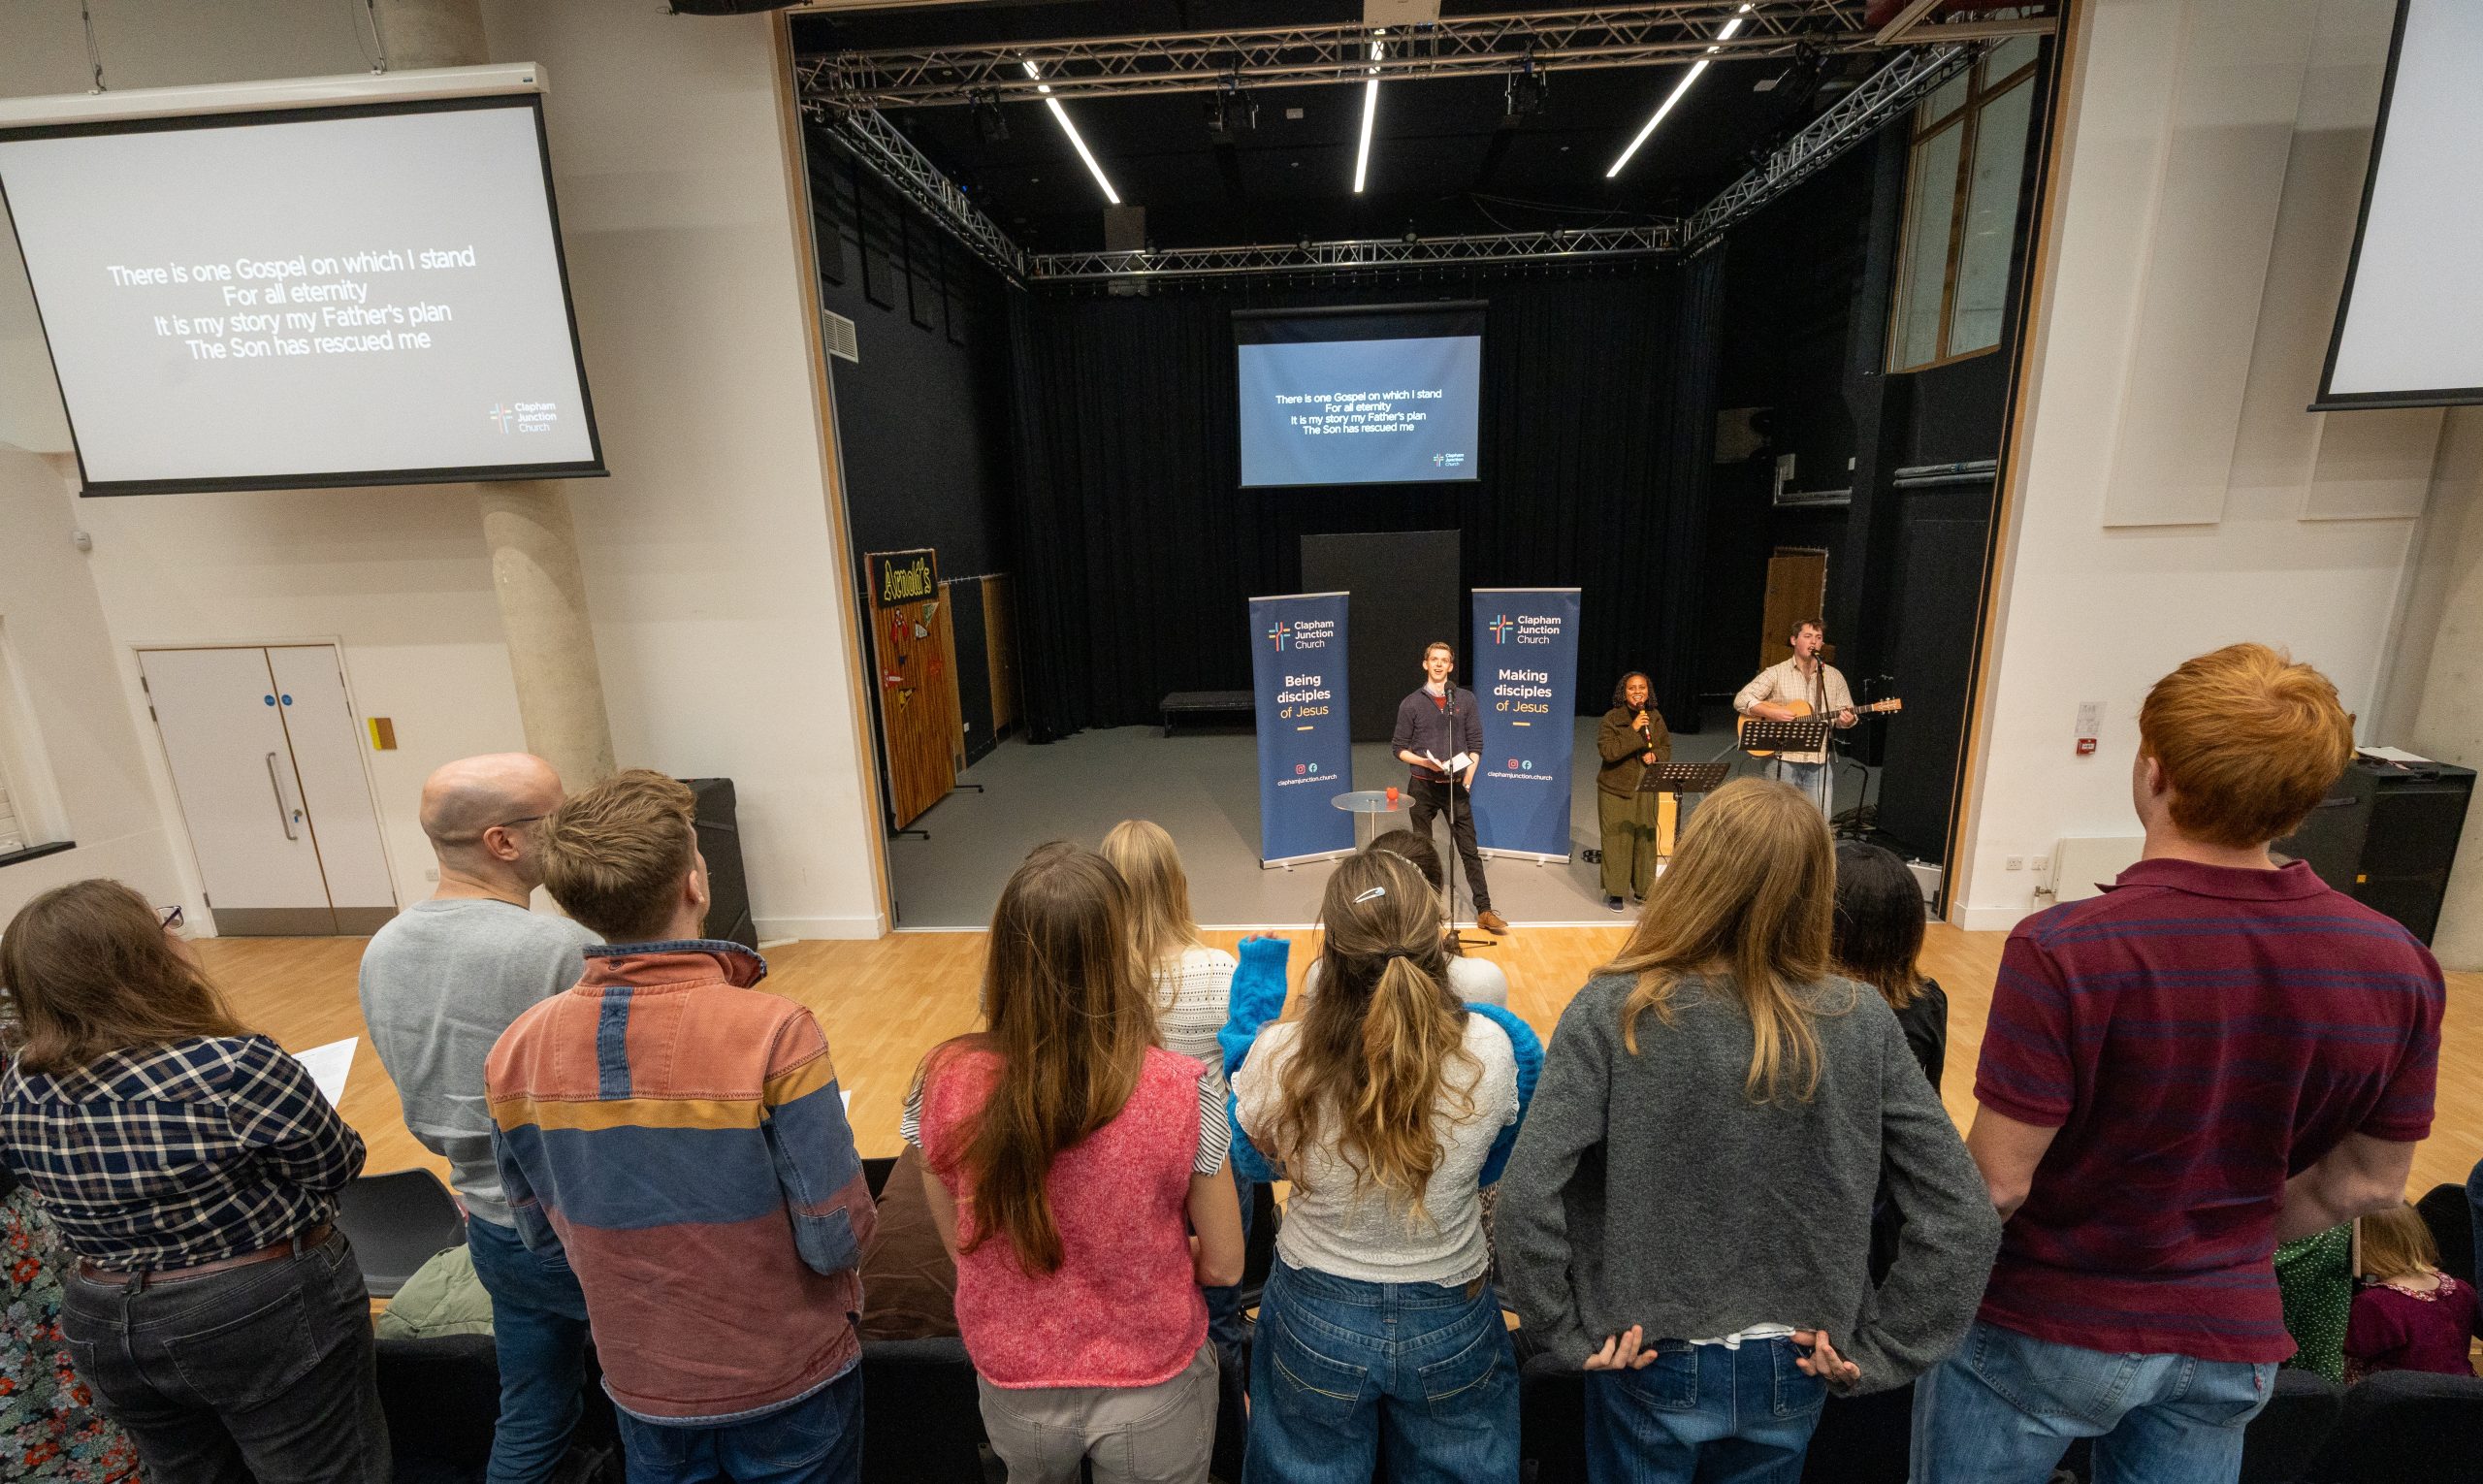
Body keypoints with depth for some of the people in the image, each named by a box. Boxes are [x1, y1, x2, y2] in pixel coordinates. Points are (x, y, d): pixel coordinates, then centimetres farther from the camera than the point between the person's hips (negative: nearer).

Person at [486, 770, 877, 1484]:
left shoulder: (516, 1052, -15)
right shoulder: (773, 1032, -31)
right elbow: (837, 1239, -24)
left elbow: (545, 1239, 0)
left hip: (642, 1383, 4)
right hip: (785, 1379, -3)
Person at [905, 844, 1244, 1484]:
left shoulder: (944, 1082, -22)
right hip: (1152, 1390, -2)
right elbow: (1224, 1264, -13)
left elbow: (960, 1244, -5)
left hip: (1014, 1389, 2)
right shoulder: (1179, 1093, -28)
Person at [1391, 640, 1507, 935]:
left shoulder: (1465, 699, 3)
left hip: (1456, 786, 0)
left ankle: (1484, 911, 6)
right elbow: (1398, 747, 1)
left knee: (1470, 850, 1)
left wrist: (1468, 779, -5)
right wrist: (1423, 761, -16)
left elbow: (1475, 744, 4)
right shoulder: (1411, 703, 0)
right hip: (1422, 786, 0)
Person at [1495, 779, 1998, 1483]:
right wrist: (1877, 1349, -1)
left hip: (1654, 1367, -2)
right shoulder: (1861, 1022, -15)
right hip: (1791, 1372, 3)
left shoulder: (1612, 1013, -24)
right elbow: (1963, 1218, -10)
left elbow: (1527, 1198, -27)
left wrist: (1569, 1332, -11)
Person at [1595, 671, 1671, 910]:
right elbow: (1607, 751, -19)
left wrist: (1655, 755, -9)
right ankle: (1614, 892, 11)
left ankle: (1642, 890, 23)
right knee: (1617, 840, -1)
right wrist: (1633, 730, -23)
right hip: (1616, 789, -4)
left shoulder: (1655, 717, 7)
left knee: (1646, 838, 8)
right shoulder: (1612, 718, -8)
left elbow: (1667, 747, 13)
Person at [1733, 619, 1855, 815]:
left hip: (1819, 762, 3)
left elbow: (1848, 715, 14)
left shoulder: (1834, 676, 11)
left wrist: (1847, 720, -10)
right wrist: (1773, 713, -18)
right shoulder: (1776, 673, 0)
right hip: (1783, 760, -3)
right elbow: (1741, 700, -6)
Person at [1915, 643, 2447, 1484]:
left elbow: (1997, 1179, -22)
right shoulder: (2395, 964, -11)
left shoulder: (2065, 952, -29)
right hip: (2231, 1337, 5)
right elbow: (2368, 1184, 2)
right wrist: (2230, 1246, 18)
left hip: (2042, 1329, -4)